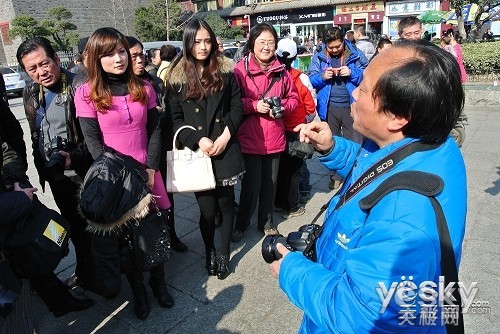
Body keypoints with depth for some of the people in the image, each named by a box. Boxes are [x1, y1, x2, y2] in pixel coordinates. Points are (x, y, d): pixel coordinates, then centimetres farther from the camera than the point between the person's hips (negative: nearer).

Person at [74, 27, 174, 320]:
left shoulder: (145, 88, 3)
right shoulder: (87, 94, -6)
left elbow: (155, 131, 1)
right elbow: (93, 141, -9)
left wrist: (150, 170, -9)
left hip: (147, 173, 3)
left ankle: (159, 282, 33)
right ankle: (138, 289, 30)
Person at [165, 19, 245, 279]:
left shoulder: (225, 71, 5)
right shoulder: (177, 77, 2)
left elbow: (237, 108, 4)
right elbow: (175, 118, 1)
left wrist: (226, 135, -11)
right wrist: (198, 140, -13)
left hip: (225, 150, 1)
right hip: (196, 153, -1)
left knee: (226, 204, 9)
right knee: (207, 210, 3)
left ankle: (224, 254, 30)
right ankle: (209, 253, 30)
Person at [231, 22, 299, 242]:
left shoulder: (281, 70, 5)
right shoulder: (240, 69, -7)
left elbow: (293, 98, 13)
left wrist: (282, 106, -7)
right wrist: (254, 105, -19)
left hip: (275, 138, 4)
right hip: (249, 138, -4)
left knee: (270, 183, 15)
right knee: (251, 186, 1)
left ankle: (266, 223, 35)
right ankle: (240, 224, 26)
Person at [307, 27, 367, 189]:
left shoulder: (356, 55, 0)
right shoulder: (318, 58, 4)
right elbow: (311, 80, 2)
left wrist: (352, 73, -18)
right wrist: (322, 77, -16)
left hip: (351, 106, -2)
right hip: (329, 107, 2)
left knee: (355, 144, 0)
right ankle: (335, 176, 29)